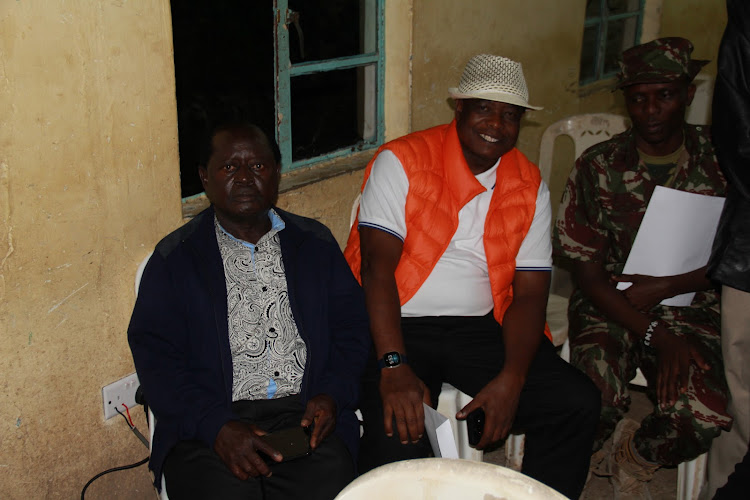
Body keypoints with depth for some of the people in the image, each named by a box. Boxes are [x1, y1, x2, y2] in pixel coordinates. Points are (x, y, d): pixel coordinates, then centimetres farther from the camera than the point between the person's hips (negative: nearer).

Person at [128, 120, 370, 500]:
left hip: (305, 413, 2)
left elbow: (351, 326, 14)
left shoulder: (315, 243, 14)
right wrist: (217, 427, -15)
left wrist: (331, 395, -5)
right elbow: (155, 357, -1)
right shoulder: (175, 257, 5)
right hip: (207, 422, -1)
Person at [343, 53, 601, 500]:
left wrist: (511, 380, -14)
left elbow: (530, 292, 3)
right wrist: (393, 367, -25)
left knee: (578, 404, -13)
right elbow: (377, 266, -14)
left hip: (483, 327, 4)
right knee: (400, 429, -29)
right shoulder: (402, 162, -5)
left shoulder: (530, 187, 7)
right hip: (400, 325, -3)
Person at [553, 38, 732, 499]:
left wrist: (666, 286, -14)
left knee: (704, 413, -28)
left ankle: (634, 456, 6)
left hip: (688, 307, 1)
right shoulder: (599, 167, -4)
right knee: (598, 399, -31)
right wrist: (656, 336, -16)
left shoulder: (719, 161, 0)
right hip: (609, 306, -1)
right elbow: (589, 275, -5)